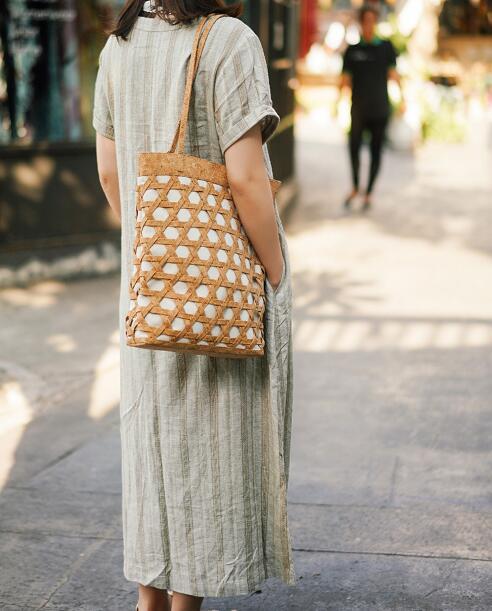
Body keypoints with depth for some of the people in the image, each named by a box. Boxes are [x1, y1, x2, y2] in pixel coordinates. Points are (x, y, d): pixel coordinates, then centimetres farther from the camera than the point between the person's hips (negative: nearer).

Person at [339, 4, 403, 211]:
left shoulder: (386, 47, 6)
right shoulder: (352, 50, 7)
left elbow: (393, 73, 0)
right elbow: (345, 79, 7)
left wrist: (401, 97, -11)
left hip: (380, 108, 0)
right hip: (359, 108, 0)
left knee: (376, 151, 3)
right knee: (354, 147, -7)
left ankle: (369, 193, 12)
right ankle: (355, 187, 15)